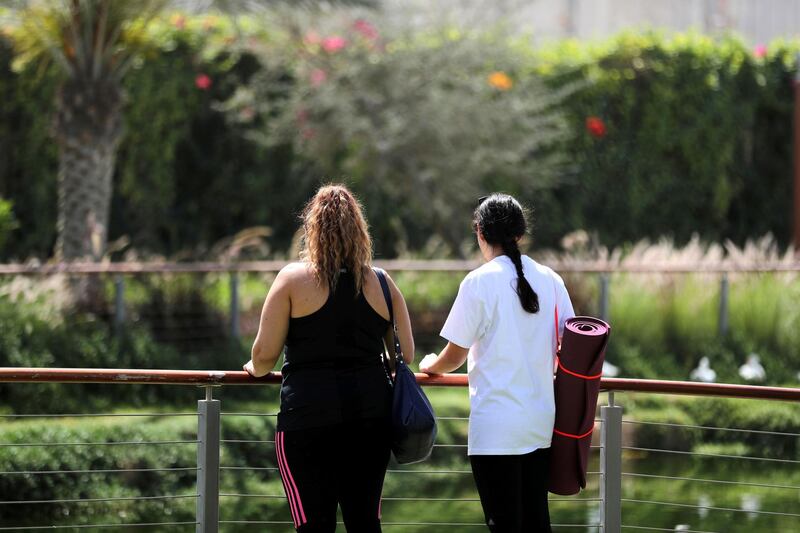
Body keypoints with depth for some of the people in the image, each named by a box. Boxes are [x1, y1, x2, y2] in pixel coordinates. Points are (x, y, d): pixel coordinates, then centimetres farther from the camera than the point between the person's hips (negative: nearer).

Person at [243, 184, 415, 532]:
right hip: (371, 410, 4)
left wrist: (256, 369, 19)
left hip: (309, 412, -3)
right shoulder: (380, 284, 7)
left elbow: (264, 353, -4)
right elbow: (406, 354, 13)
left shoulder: (293, 279, -3)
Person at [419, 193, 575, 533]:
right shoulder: (550, 280, 6)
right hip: (540, 424, 5)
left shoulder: (479, 282, -8)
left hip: (495, 426, -5)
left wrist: (430, 365, 18)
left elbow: (454, 357, -3)